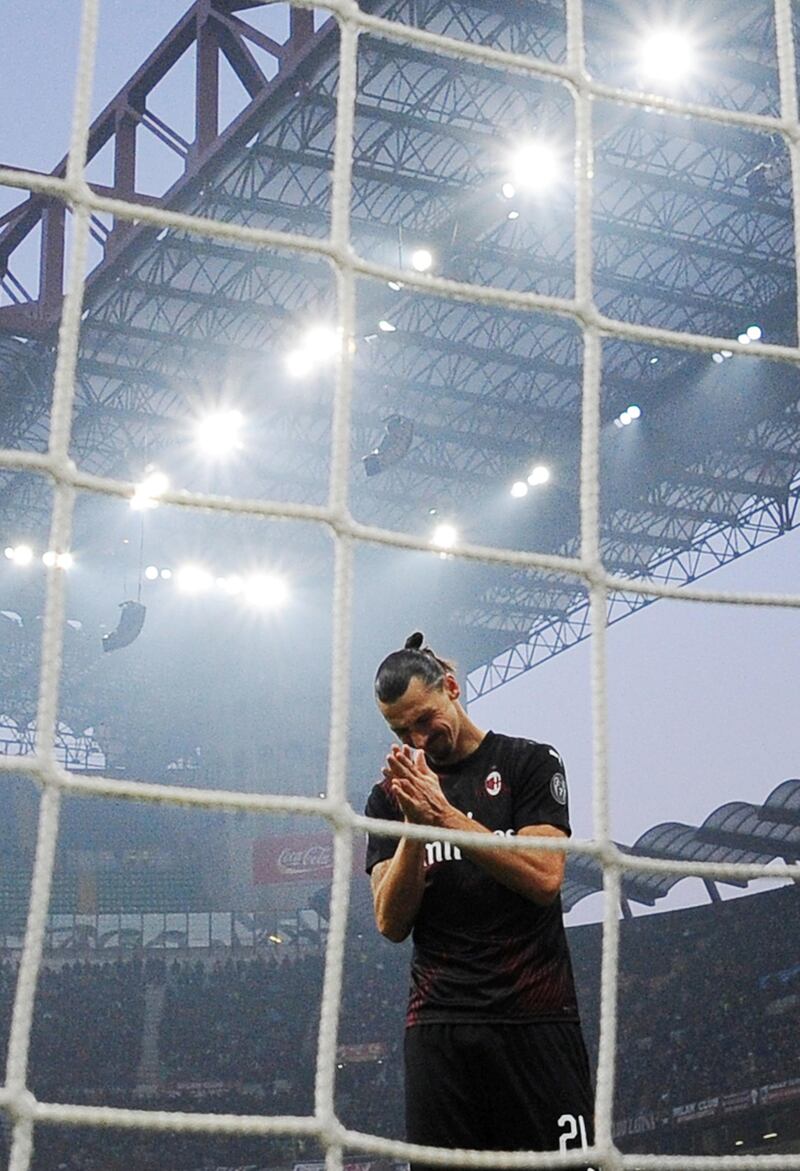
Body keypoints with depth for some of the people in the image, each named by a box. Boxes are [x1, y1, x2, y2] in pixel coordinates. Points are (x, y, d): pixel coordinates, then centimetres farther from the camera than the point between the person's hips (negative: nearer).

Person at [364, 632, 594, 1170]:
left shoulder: (530, 763, 5)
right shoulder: (392, 797, 13)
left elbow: (544, 879, -8)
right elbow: (391, 923, 4)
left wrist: (445, 815, -13)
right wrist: (415, 826, -9)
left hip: (537, 1020, -2)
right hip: (438, 1022, 3)